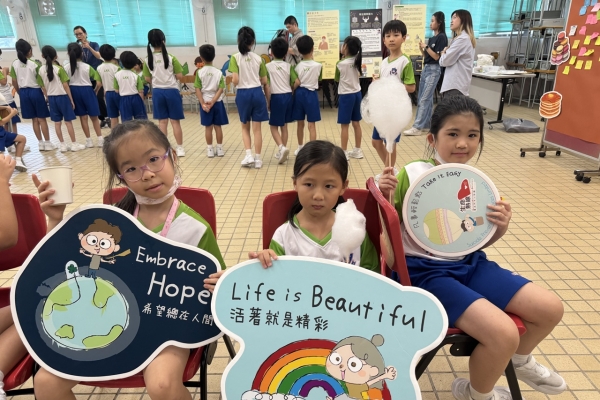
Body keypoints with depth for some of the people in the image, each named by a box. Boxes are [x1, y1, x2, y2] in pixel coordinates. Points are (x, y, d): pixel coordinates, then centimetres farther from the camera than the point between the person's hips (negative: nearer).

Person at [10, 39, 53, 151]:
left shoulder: (14, 64, 2)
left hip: (24, 92, 4)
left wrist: (20, 93, 18)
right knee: (42, 119, 2)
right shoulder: (35, 64, -12)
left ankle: (40, 143, 15)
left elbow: (14, 82, 5)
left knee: (34, 119, 10)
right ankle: (47, 143, 4)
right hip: (35, 91, -4)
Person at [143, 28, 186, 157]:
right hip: (172, 91, -3)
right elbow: (179, 76, -9)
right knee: (175, 121, 3)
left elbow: (147, 79, 4)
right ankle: (180, 148, 7)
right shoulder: (171, 58, -10)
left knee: (162, 121, 9)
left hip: (157, 92, 3)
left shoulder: (147, 60, 0)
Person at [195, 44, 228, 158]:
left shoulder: (200, 72, -6)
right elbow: (221, 89, -10)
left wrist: (203, 104, -10)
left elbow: (198, 90, -10)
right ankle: (220, 148, 12)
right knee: (218, 126, 8)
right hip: (217, 102, 1)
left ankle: (210, 149, 11)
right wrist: (212, 102, -11)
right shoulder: (218, 72, -3)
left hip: (205, 102, -1)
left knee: (208, 127, 6)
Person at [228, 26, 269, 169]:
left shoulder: (235, 58, -6)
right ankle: (257, 158, 10)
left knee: (245, 127, 15)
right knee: (257, 128, 6)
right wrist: (268, 98, 15)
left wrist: (233, 80, 10)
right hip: (257, 93, 1)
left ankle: (249, 155, 3)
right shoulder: (258, 58, 2)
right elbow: (264, 82, 5)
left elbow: (235, 81, -14)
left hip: (243, 94, -1)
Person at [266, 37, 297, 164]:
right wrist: (292, 93, 14)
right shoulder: (288, 66, 3)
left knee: (273, 126, 4)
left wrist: (267, 100, 2)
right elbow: (296, 82, -3)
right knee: (284, 126, 14)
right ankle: (282, 151, 18)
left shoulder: (268, 66, -6)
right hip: (288, 96, 4)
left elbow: (267, 86, -8)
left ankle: (281, 147, -16)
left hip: (276, 97, -4)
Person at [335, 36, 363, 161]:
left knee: (345, 125, 0)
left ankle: (344, 152, 5)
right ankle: (357, 150, 20)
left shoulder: (340, 64, -14)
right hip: (357, 94, 6)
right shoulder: (357, 61, 1)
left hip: (346, 95, -6)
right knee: (356, 123, 12)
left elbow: (337, 79, 1)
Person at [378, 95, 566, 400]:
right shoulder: (413, 174, -13)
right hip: (427, 270, -6)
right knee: (504, 333, -21)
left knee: (550, 308, 4)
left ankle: (519, 361, 37)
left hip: (469, 263, 7)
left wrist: (501, 226, -7)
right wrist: (383, 195, -28)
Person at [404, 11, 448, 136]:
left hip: (434, 70, -8)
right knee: (427, 98, 9)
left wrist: (426, 47, -12)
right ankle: (426, 125, 14)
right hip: (426, 68, 8)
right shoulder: (432, 38, 15)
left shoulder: (441, 37, -8)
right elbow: (426, 56, 15)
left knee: (424, 99, -12)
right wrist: (421, 49, -1)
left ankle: (417, 128, -15)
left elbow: (437, 57, -12)